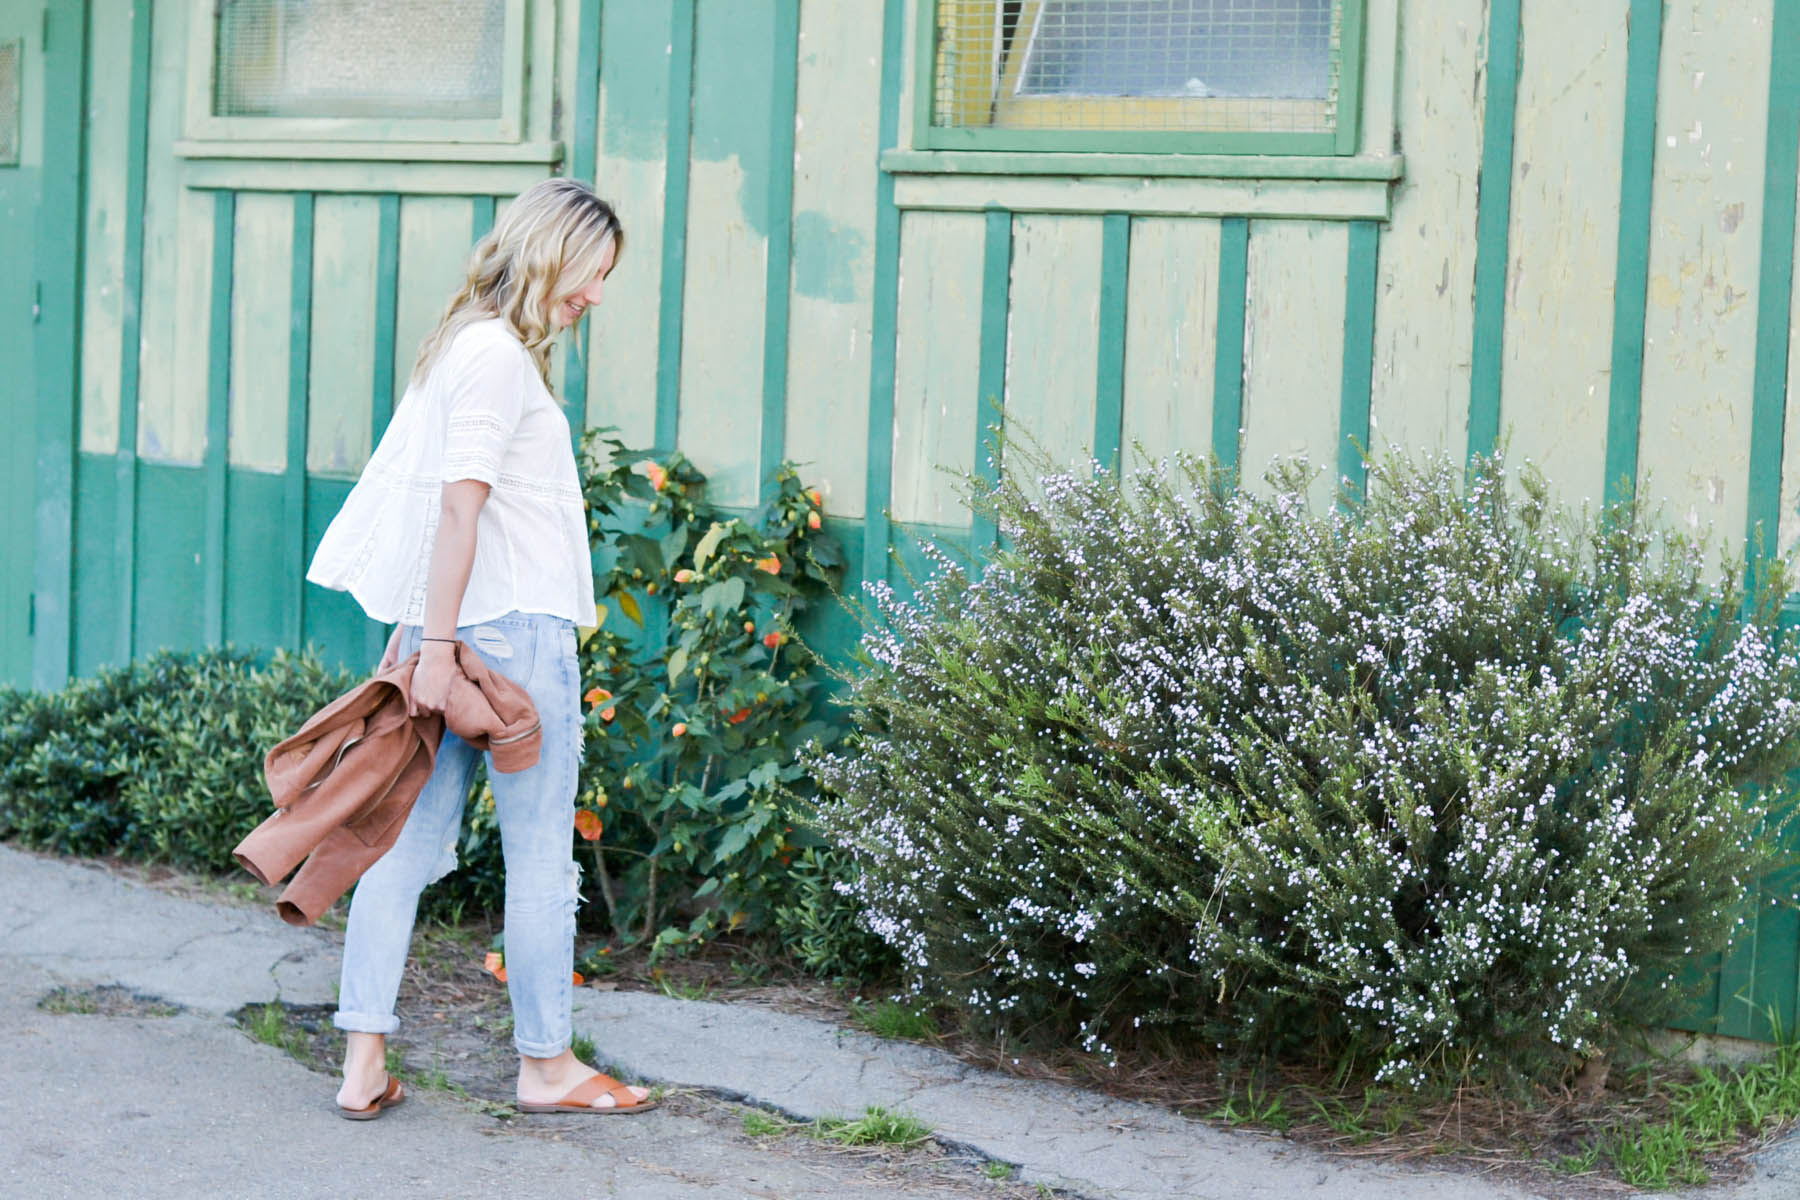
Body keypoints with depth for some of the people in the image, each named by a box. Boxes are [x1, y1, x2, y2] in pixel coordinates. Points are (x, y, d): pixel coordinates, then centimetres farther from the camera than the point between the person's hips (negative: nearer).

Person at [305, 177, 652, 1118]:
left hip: (458, 630, 9)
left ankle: (364, 1064, 9)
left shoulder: (467, 342, 16)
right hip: (516, 629, -9)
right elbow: (460, 502, -18)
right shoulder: (498, 352, -13)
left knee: (409, 838, 7)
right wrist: (437, 642, -20)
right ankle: (545, 1064, 13)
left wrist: (421, 632, 19)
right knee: (540, 854, 2)